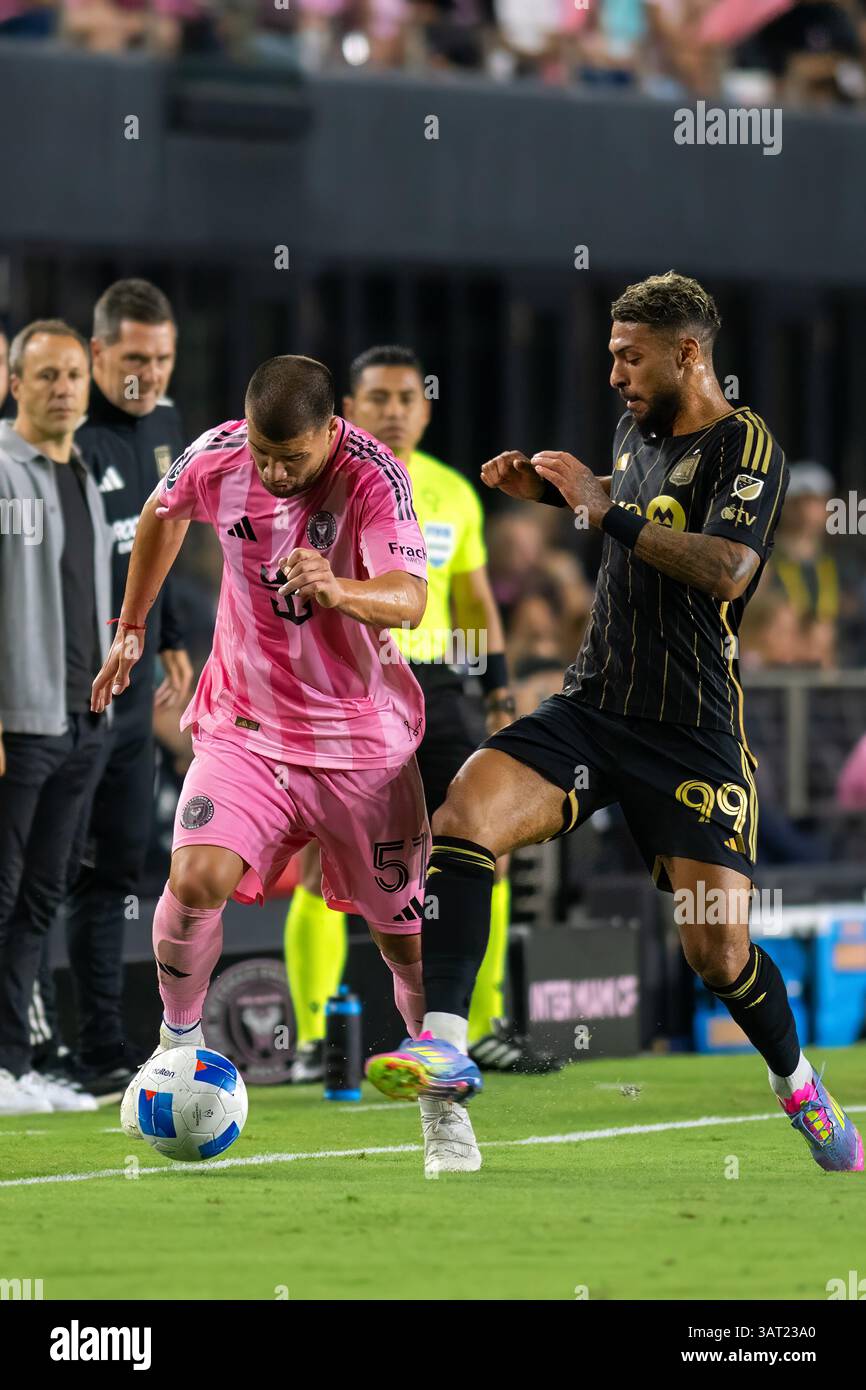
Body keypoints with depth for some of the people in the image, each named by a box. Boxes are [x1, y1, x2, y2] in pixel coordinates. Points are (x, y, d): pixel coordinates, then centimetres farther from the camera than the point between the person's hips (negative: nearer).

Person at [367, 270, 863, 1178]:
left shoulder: (746, 447, -9)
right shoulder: (638, 428, 13)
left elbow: (725, 565, -26)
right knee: (463, 818, -21)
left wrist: (605, 510, -22)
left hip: (690, 732, -6)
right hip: (591, 706, 6)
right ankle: (444, 1047, -24)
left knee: (718, 951, -7)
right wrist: (550, 489, 20)